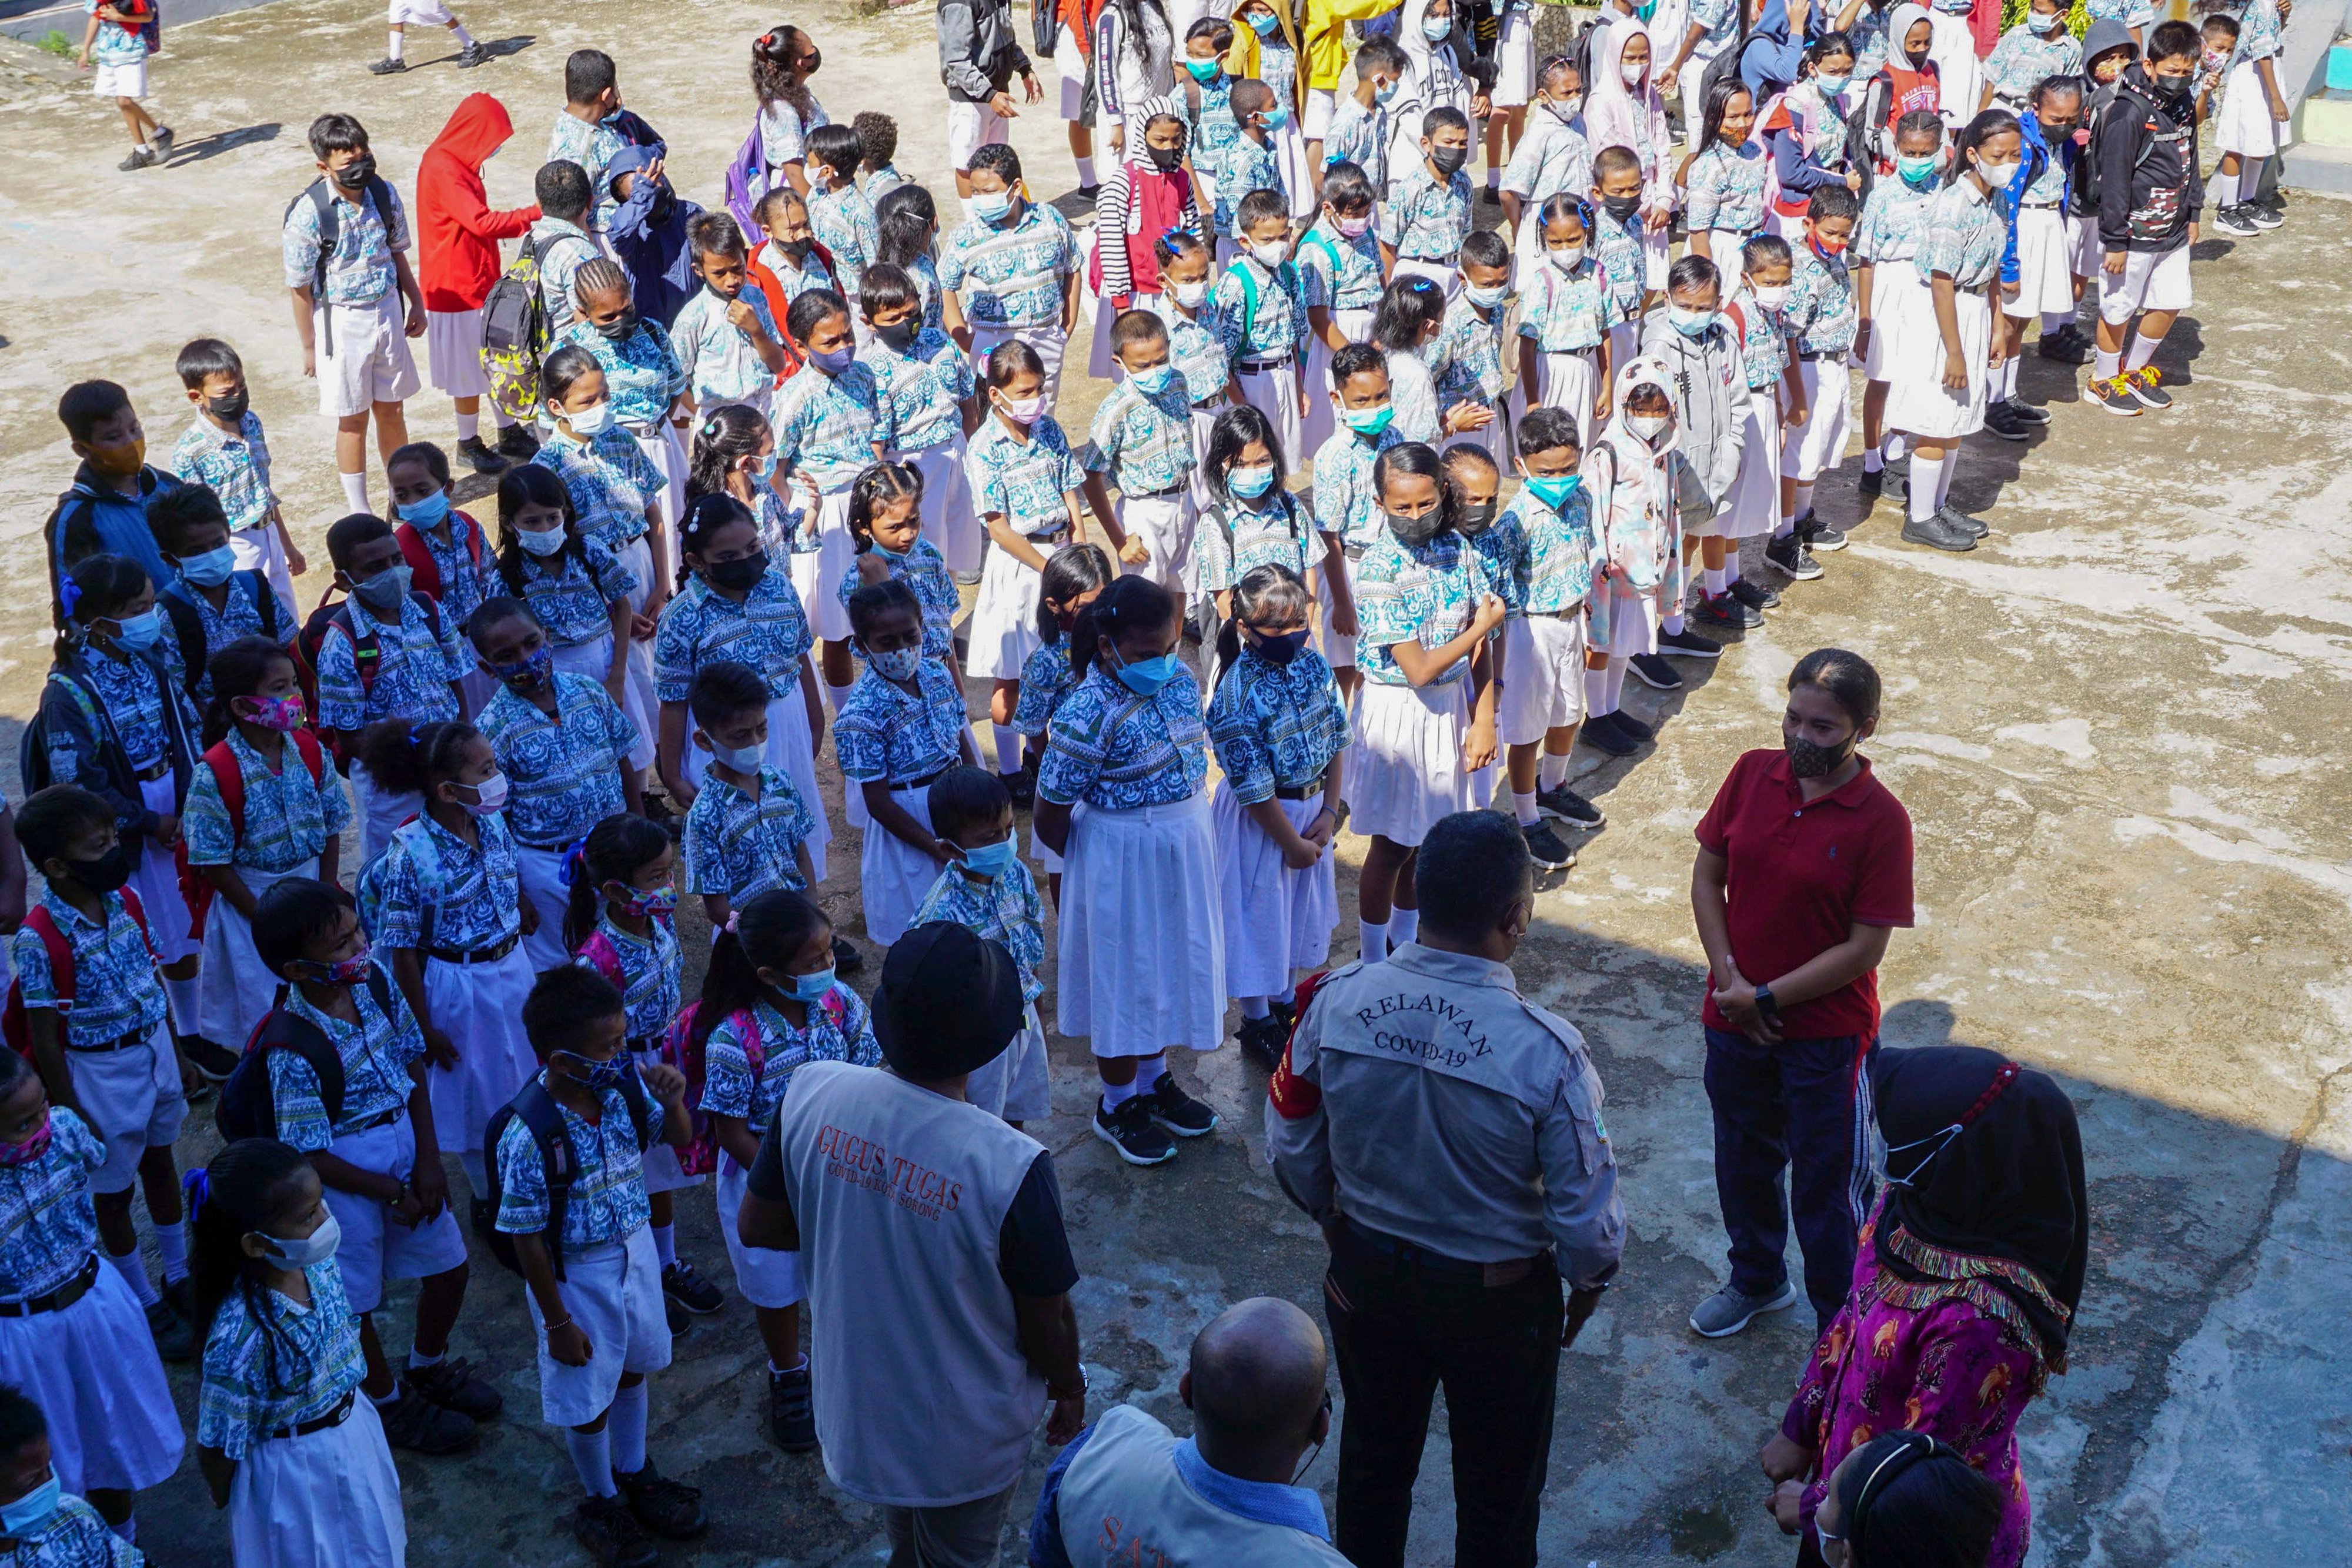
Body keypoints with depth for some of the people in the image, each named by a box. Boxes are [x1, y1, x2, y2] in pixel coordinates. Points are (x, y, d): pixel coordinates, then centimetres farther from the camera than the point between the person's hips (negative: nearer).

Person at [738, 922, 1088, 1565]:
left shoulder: (810, 1092, -23)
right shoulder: (1012, 1168, -35)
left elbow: (757, 1227, -6)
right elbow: (1047, 1322, -19)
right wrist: (1068, 1386, 1)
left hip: (855, 1397, 4)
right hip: (963, 1432, -4)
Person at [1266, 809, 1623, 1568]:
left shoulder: (1336, 1000, -21)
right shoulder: (1544, 1050, -31)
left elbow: (1291, 1147, -6)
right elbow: (1586, 1211, -20)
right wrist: (1589, 1280, 2)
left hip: (1365, 1271, 4)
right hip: (1498, 1297, -3)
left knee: (1374, 1452, 28)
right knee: (1498, 1482, 22)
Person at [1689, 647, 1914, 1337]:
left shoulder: (1881, 821, -19)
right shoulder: (1752, 774, -6)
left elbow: (1863, 950, -17)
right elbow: (1707, 874, 1)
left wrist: (1766, 998, -16)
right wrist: (1729, 977, -10)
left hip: (1826, 1032, -5)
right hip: (1734, 1020, 5)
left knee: (1826, 1189, 8)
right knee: (1744, 1163, 24)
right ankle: (1757, 1280, 50)